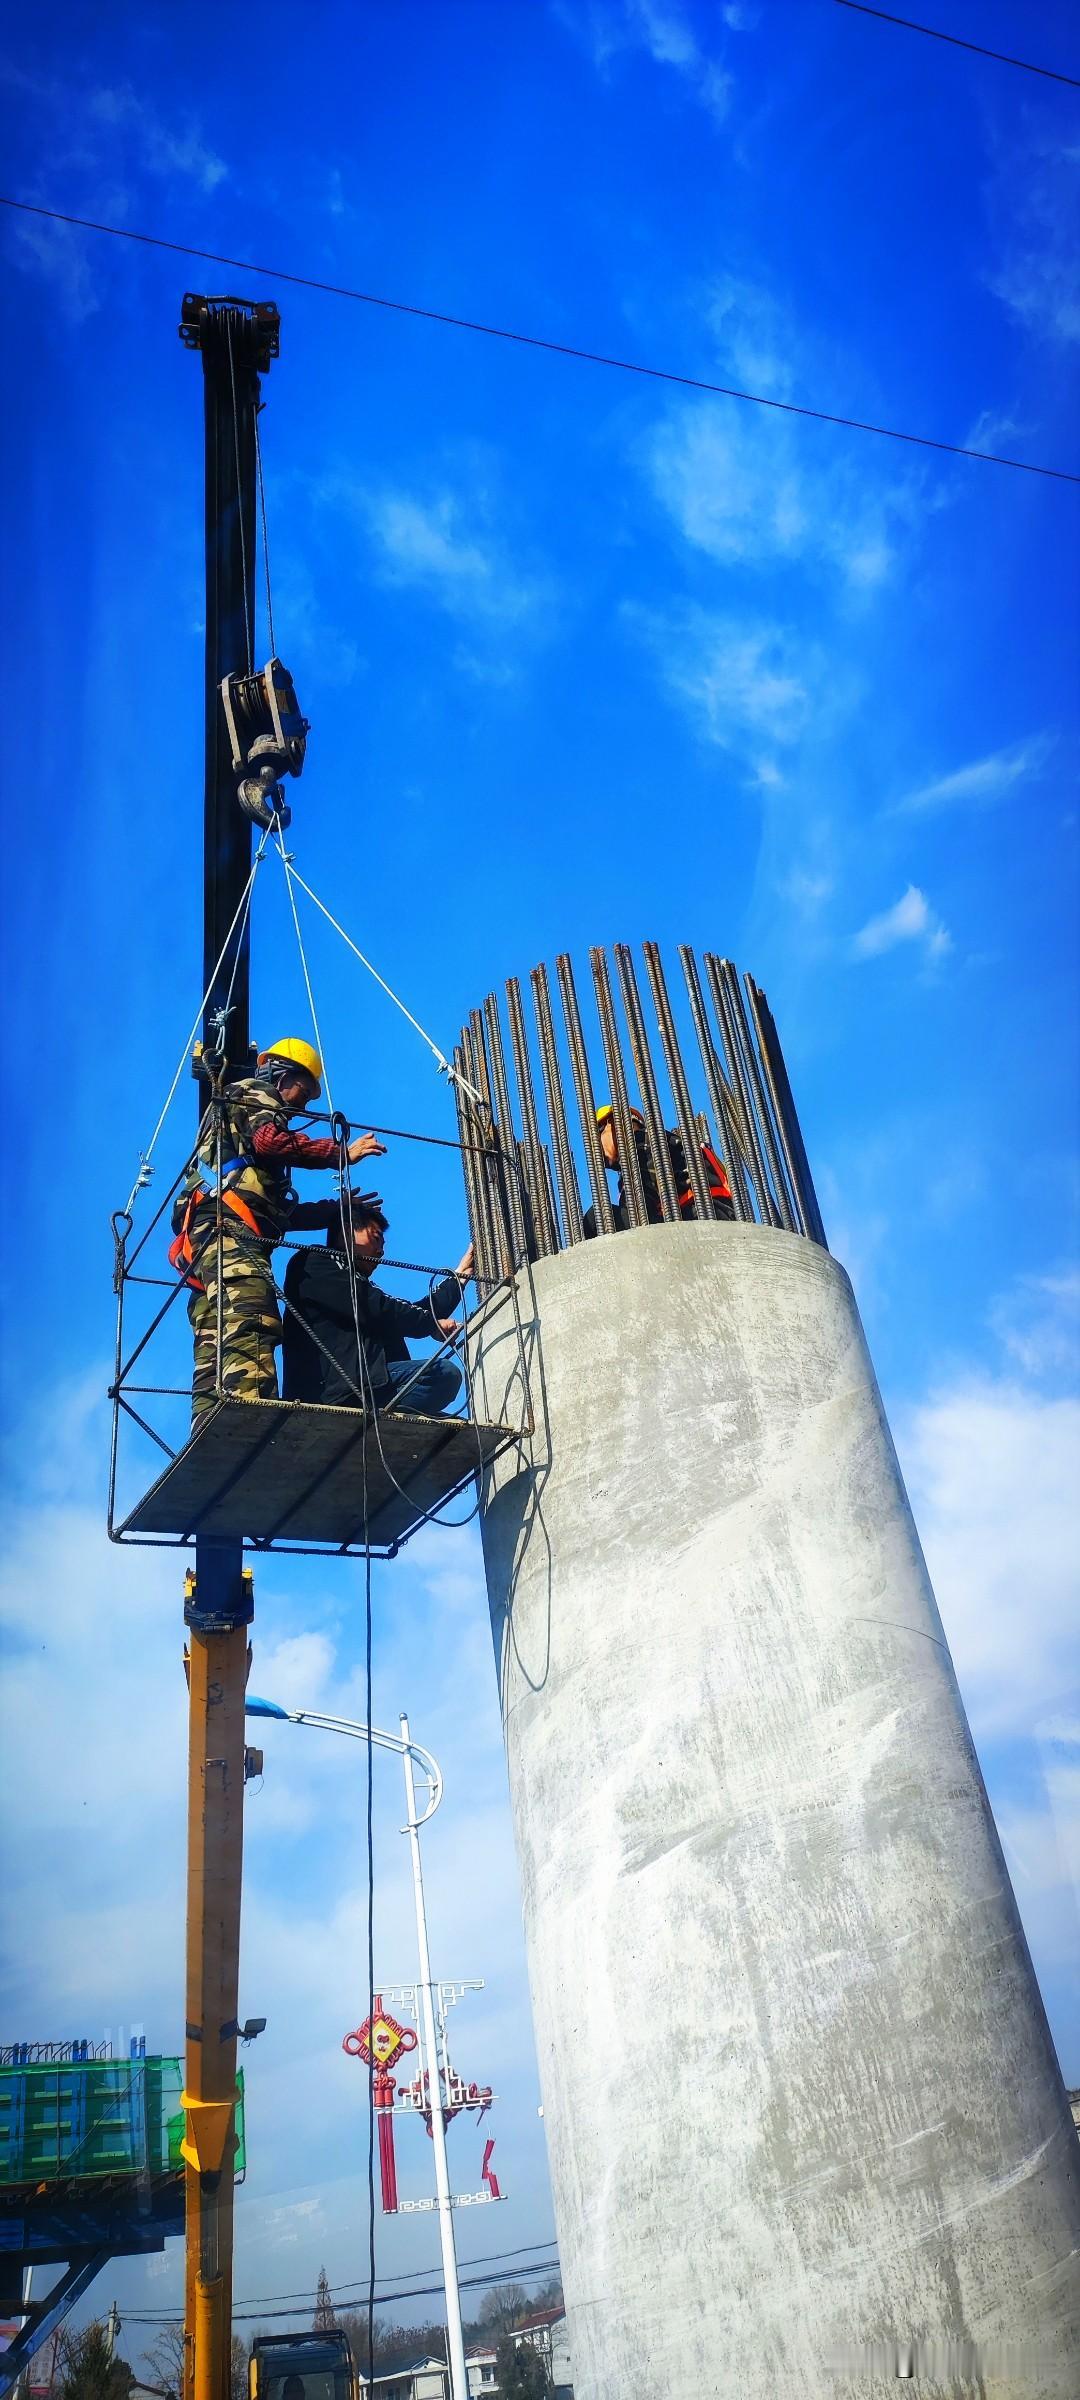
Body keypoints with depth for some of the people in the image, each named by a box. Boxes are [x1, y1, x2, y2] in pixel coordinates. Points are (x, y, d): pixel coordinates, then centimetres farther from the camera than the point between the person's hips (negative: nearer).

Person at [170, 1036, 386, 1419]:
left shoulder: (232, 1111, 40)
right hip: (231, 1232, -10)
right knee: (251, 1331, -27)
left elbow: (278, 1211, 34)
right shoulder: (256, 1094, 13)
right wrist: (341, 1152, -7)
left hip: (200, 1241, 10)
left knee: (214, 1357, -3)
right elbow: (269, 1141, -13)